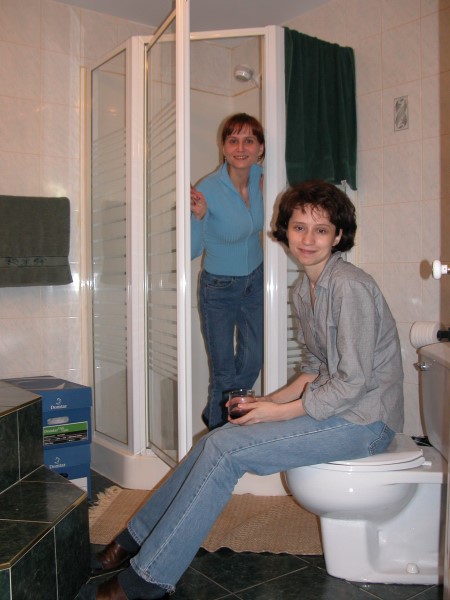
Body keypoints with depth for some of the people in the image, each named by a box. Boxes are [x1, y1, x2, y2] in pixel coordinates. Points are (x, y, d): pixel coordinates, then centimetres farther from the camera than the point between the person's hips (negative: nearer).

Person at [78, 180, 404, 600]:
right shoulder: (305, 290, 10)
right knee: (217, 439, -1)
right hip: (332, 407, 8)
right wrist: (273, 400, 1)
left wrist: (279, 412, -15)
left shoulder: (349, 286, -19)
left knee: (224, 449, -19)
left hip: (363, 422, -8)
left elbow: (351, 383, -21)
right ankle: (138, 538, 12)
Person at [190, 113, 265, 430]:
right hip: (219, 287, -4)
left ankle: (214, 415, 36)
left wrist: (265, 194, -5)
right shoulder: (208, 190, -23)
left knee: (252, 361, 8)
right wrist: (199, 216, -37)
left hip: (255, 280, 5)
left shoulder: (259, 177, -7)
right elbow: (193, 250, -21)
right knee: (223, 370, 5)